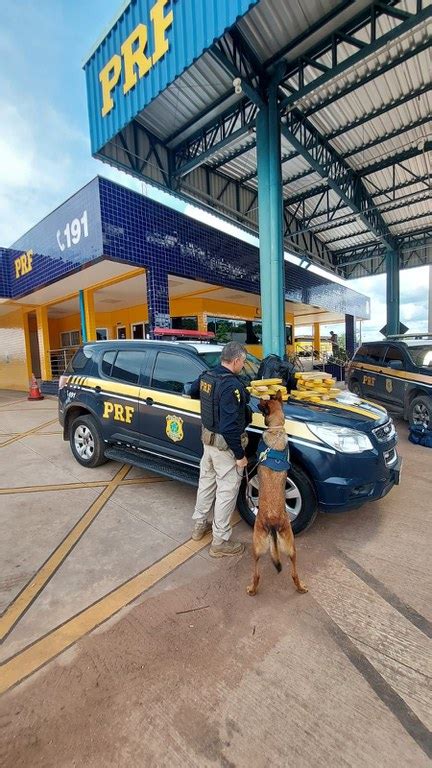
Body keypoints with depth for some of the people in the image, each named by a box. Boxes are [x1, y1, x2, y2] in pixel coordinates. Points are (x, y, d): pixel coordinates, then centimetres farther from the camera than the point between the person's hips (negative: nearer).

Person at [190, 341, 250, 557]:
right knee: (227, 492, 7)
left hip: (208, 438, 9)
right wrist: (240, 454, -20)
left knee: (206, 482, 23)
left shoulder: (206, 376, 0)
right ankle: (220, 542, 22)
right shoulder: (231, 385, -26)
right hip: (225, 446, -9)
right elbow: (230, 426, -29)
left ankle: (200, 525, 42)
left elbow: (192, 391, 22)